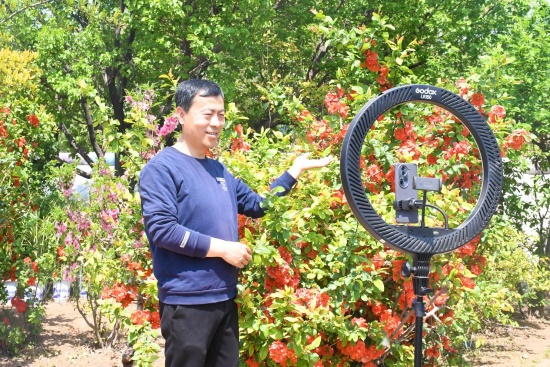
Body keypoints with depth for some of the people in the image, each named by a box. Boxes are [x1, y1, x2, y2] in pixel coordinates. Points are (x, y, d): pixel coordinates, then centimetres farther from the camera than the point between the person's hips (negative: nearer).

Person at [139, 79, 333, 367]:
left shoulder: (219, 170, 15)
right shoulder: (162, 167, -10)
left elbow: (258, 204, 26)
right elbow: (161, 229, -21)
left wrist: (296, 170, 18)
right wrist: (222, 248, -16)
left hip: (224, 298, 8)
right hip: (187, 302, -8)